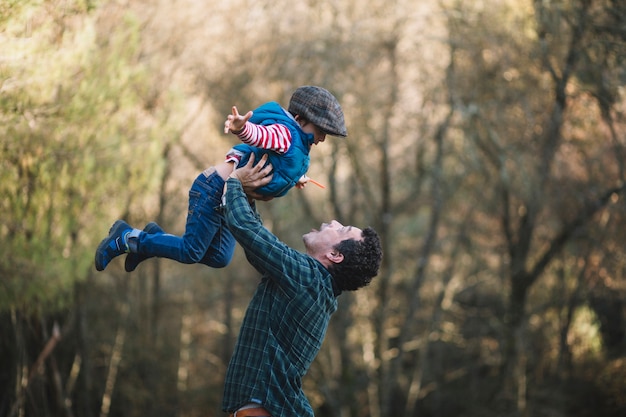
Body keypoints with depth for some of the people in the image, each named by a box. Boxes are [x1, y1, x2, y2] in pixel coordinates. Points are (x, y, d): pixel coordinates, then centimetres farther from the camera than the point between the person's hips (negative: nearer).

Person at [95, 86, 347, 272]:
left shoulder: (296, 145, 15)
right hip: (215, 191, -11)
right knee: (190, 252, -10)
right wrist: (241, 127, -60)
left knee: (219, 259, 9)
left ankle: (154, 238, 19)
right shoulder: (285, 132, -17)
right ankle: (126, 238, 3)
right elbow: (259, 133, -39)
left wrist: (295, 177, 38)